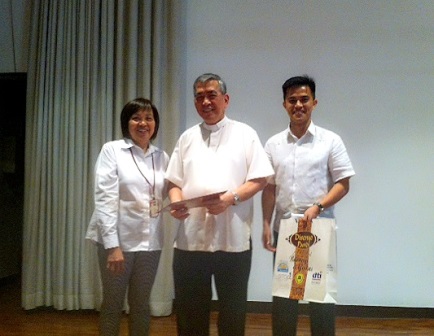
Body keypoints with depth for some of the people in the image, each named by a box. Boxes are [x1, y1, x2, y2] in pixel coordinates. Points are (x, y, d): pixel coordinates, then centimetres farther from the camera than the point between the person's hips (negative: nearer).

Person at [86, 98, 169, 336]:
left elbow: (165, 194, 11)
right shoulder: (112, 150, -6)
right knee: (112, 303, 10)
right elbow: (104, 199, -12)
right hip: (119, 238, -3)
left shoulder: (161, 157, 7)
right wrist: (113, 245, -18)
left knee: (141, 304, 14)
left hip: (150, 240, 4)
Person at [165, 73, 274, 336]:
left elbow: (260, 179, -3)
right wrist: (176, 203, -8)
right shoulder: (187, 137, 13)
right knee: (190, 310, 11)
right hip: (190, 238, 3)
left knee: (233, 310, 11)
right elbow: (174, 181, 13)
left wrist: (230, 198, -18)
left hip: (233, 238, -3)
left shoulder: (245, 134, 3)